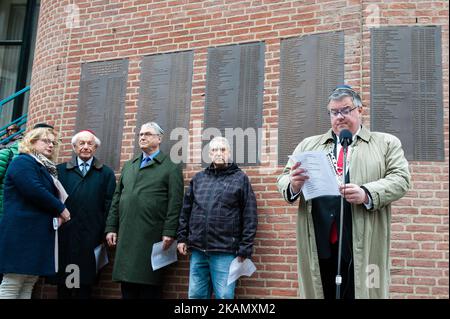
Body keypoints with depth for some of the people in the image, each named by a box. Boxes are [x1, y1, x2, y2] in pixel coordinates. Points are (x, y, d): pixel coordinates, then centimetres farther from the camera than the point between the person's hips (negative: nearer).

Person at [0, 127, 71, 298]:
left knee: (28, 285, 7)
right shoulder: (23, 162, -6)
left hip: (39, 234, 9)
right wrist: (60, 209, -10)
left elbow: (53, 194, 26)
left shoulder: (45, 168, 23)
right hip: (22, 232, -9)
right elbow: (34, 191, -20)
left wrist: (58, 212, 6)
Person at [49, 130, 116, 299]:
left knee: (85, 285, 3)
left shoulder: (106, 173, 10)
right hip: (64, 236, 1)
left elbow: (109, 205, 3)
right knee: (63, 285, 6)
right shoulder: (60, 170, 12)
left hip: (91, 237, -1)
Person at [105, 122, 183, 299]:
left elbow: (175, 203, -6)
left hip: (152, 237, -5)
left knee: (149, 288, -1)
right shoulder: (128, 166, 21)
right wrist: (111, 227, 9)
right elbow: (116, 198, 18)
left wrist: (169, 232, -14)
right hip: (126, 236, 5)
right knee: (127, 286, 6)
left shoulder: (171, 167, 2)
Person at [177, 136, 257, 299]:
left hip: (225, 251, -4)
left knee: (224, 296, 0)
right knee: (196, 295, 10)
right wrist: (182, 238, 8)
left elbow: (249, 217, -2)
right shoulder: (198, 178, 13)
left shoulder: (240, 178, 1)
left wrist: (245, 249, -6)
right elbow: (186, 210, 16)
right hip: (197, 250, 4)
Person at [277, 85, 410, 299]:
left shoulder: (386, 143, 12)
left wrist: (366, 194, -17)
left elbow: (400, 179, 1)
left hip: (363, 246, -2)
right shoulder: (308, 145, 18)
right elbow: (283, 179, 13)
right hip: (318, 244, 2)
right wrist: (293, 185, -11)